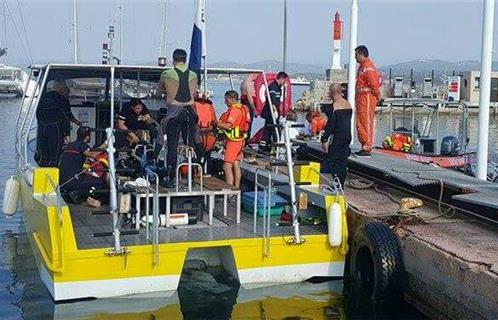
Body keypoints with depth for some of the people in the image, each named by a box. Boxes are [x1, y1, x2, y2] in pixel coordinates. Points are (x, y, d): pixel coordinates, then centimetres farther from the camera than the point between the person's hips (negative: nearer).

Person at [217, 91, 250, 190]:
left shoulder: (234, 110, -17)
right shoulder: (242, 108, 13)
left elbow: (228, 126, -26)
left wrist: (217, 124, -12)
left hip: (233, 140, -10)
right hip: (239, 140, 10)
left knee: (227, 166, -11)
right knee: (236, 165, 15)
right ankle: (236, 188, 21)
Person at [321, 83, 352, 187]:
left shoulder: (335, 105, -12)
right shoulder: (348, 104, 11)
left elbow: (330, 123, -15)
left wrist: (325, 140, -13)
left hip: (337, 136, -8)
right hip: (348, 135, 8)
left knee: (332, 160, -4)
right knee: (343, 161, 11)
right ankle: (341, 185, 14)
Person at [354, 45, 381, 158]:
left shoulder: (368, 67, -16)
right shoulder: (363, 66, 17)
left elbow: (374, 83, -22)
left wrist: (377, 95, -11)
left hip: (367, 97, -11)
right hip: (361, 98, 11)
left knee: (366, 123, -8)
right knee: (360, 124, 14)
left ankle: (367, 149, -5)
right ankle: (365, 147, 20)